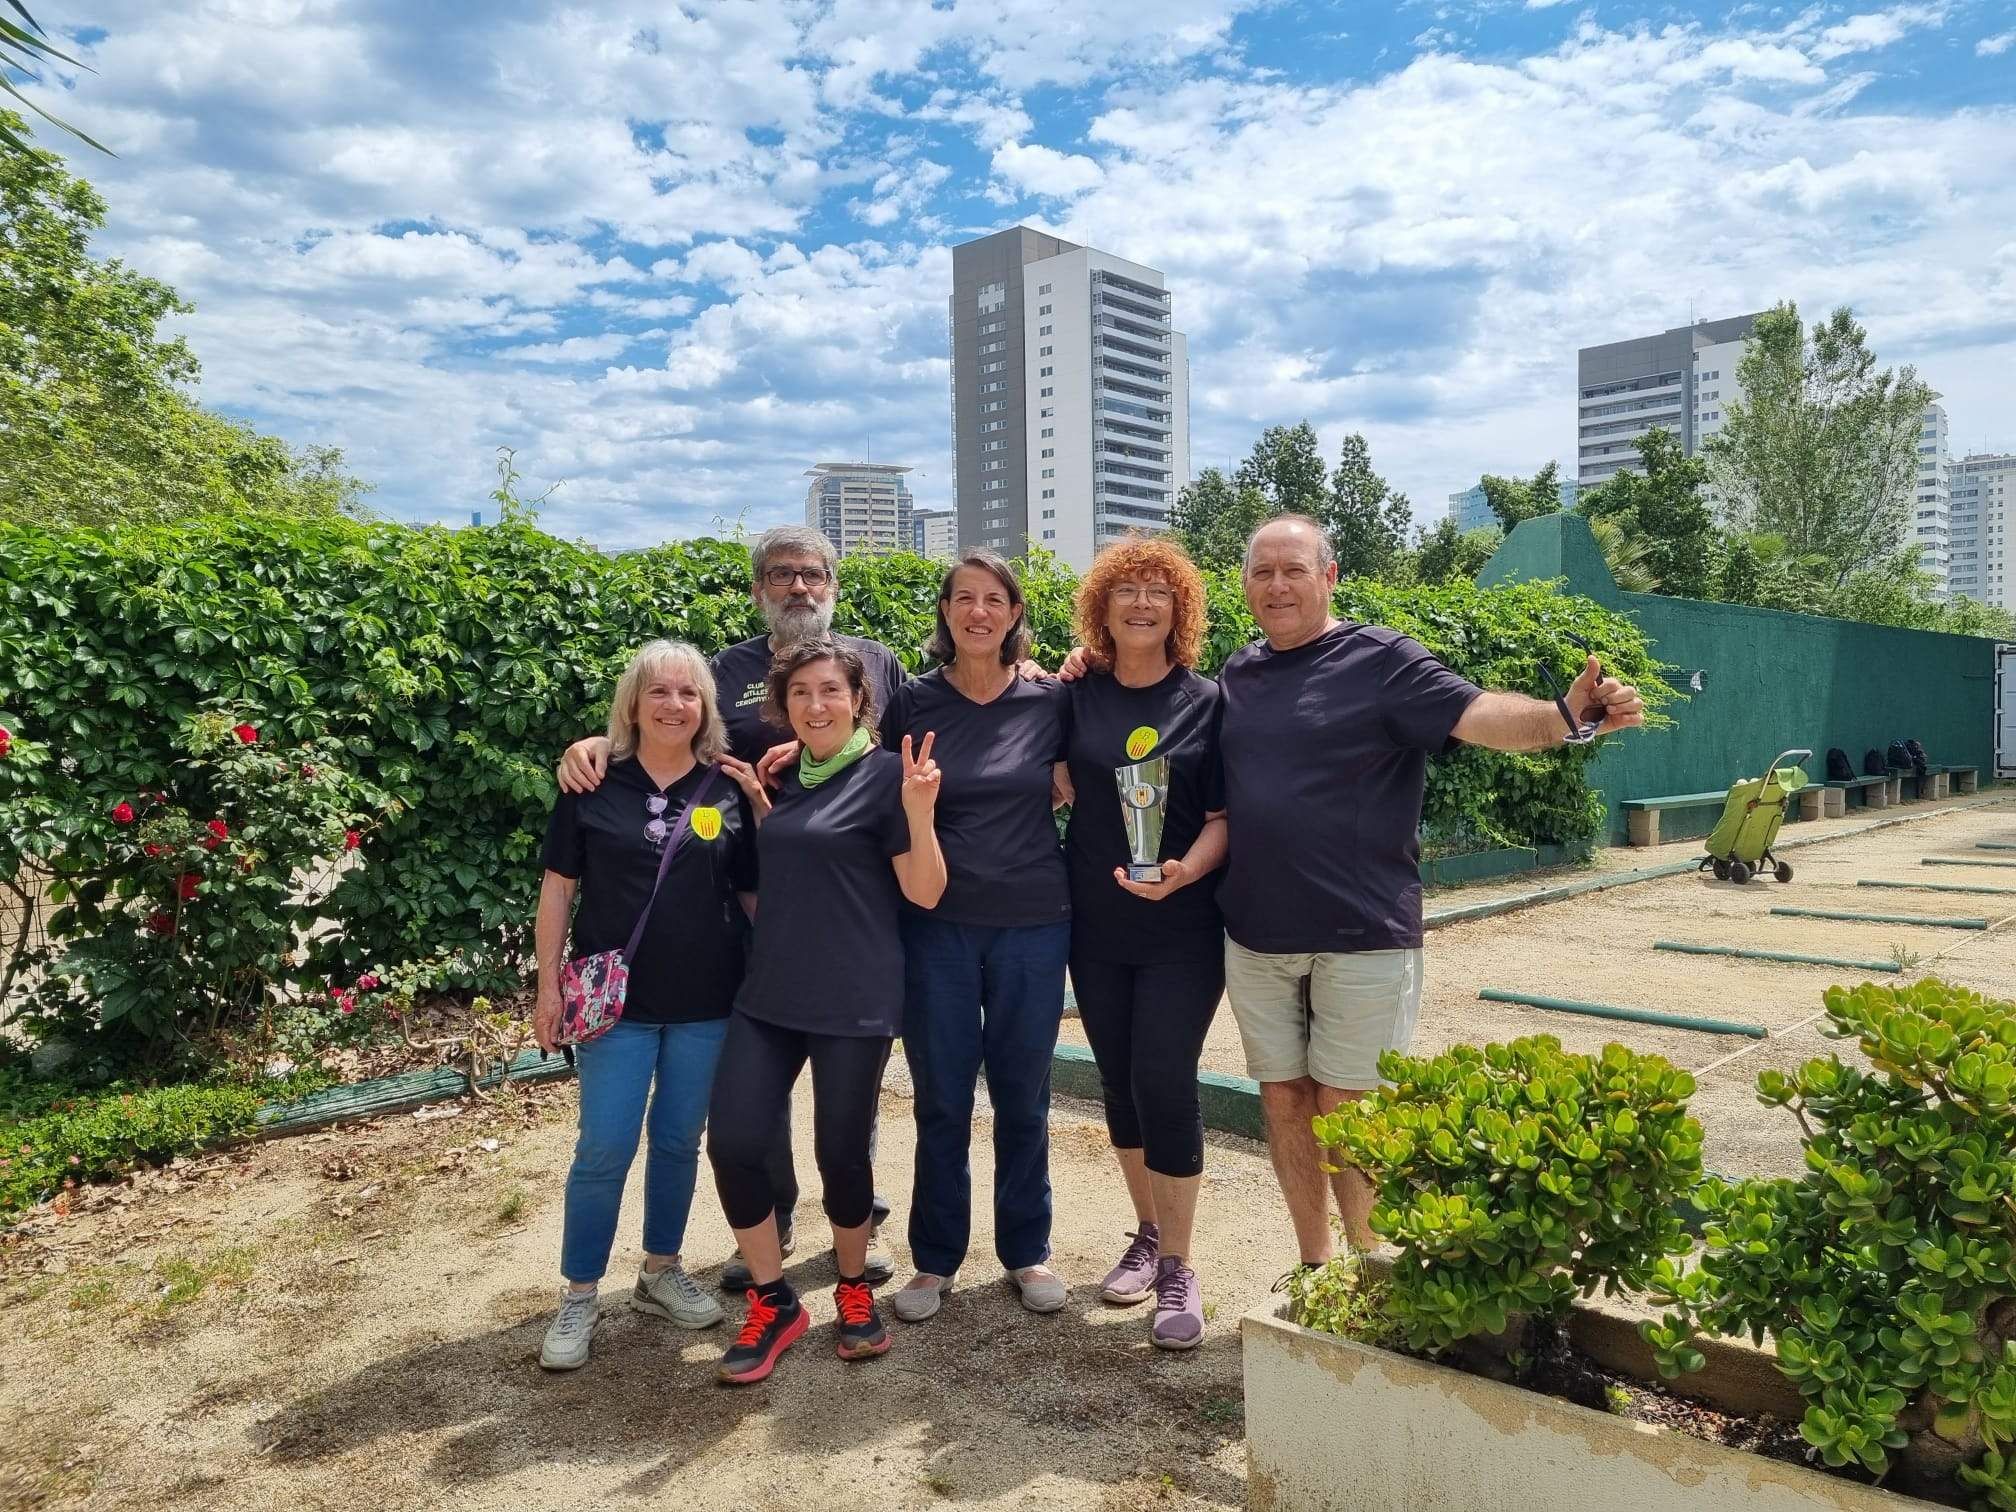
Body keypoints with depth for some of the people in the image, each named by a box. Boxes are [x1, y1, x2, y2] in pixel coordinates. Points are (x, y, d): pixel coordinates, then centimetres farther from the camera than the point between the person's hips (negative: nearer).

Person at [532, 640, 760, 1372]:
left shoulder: (729, 791, 2)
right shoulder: (593, 786, -2)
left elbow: (754, 892, 7)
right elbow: (559, 888, 1)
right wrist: (548, 986, -2)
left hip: (706, 1003, 2)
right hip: (617, 998, -2)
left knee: (679, 1141, 13)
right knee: (605, 1149, -1)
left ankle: (661, 1271, 31)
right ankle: (579, 1296, 15)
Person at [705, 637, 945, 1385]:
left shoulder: (884, 773, -7)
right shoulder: (788, 777, 10)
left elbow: (925, 893, -9)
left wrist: (919, 811, -25)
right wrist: (755, 800, 8)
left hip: (854, 1001, -5)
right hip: (768, 995, 5)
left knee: (841, 1151, 4)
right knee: (733, 1142, -3)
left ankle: (854, 1289, 31)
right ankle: (773, 1302, 16)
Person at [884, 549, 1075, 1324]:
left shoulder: (1051, 700, 0)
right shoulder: (913, 702, 0)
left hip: (1033, 924, 1)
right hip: (937, 925, 0)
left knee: (1023, 1095, 11)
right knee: (941, 1099, 8)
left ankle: (1027, 1251, 29)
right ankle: (935, 1258, 25)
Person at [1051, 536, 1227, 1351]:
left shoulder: (1205, 700, -3)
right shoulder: (1078, 695, 4)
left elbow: (1224, 816, -5)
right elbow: (1062, 786, 3)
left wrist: (1186, 871, -23)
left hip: (1181, 930, -3)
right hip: (1095, 927, 3)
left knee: (1165, 1083, -7)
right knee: (1120, 1084, 12)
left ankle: (1178, 1267, 8)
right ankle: (1147, 1234, 31)